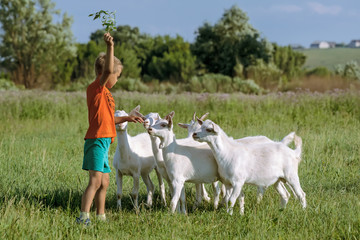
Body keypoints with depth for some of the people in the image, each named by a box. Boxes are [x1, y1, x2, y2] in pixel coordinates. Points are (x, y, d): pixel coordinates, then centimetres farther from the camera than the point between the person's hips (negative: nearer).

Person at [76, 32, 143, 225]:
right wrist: (110, 48, -33)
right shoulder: (96, 87, -8)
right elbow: (107, 70, -27)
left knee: (104, 183, 15)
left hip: (103, 142, 10)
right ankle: (83, 217, -24)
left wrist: (126, 118, 30)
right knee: (95, 181, -18)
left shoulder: (103, 92, 21)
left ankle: (100, 217, 23)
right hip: (97, 140, -10)